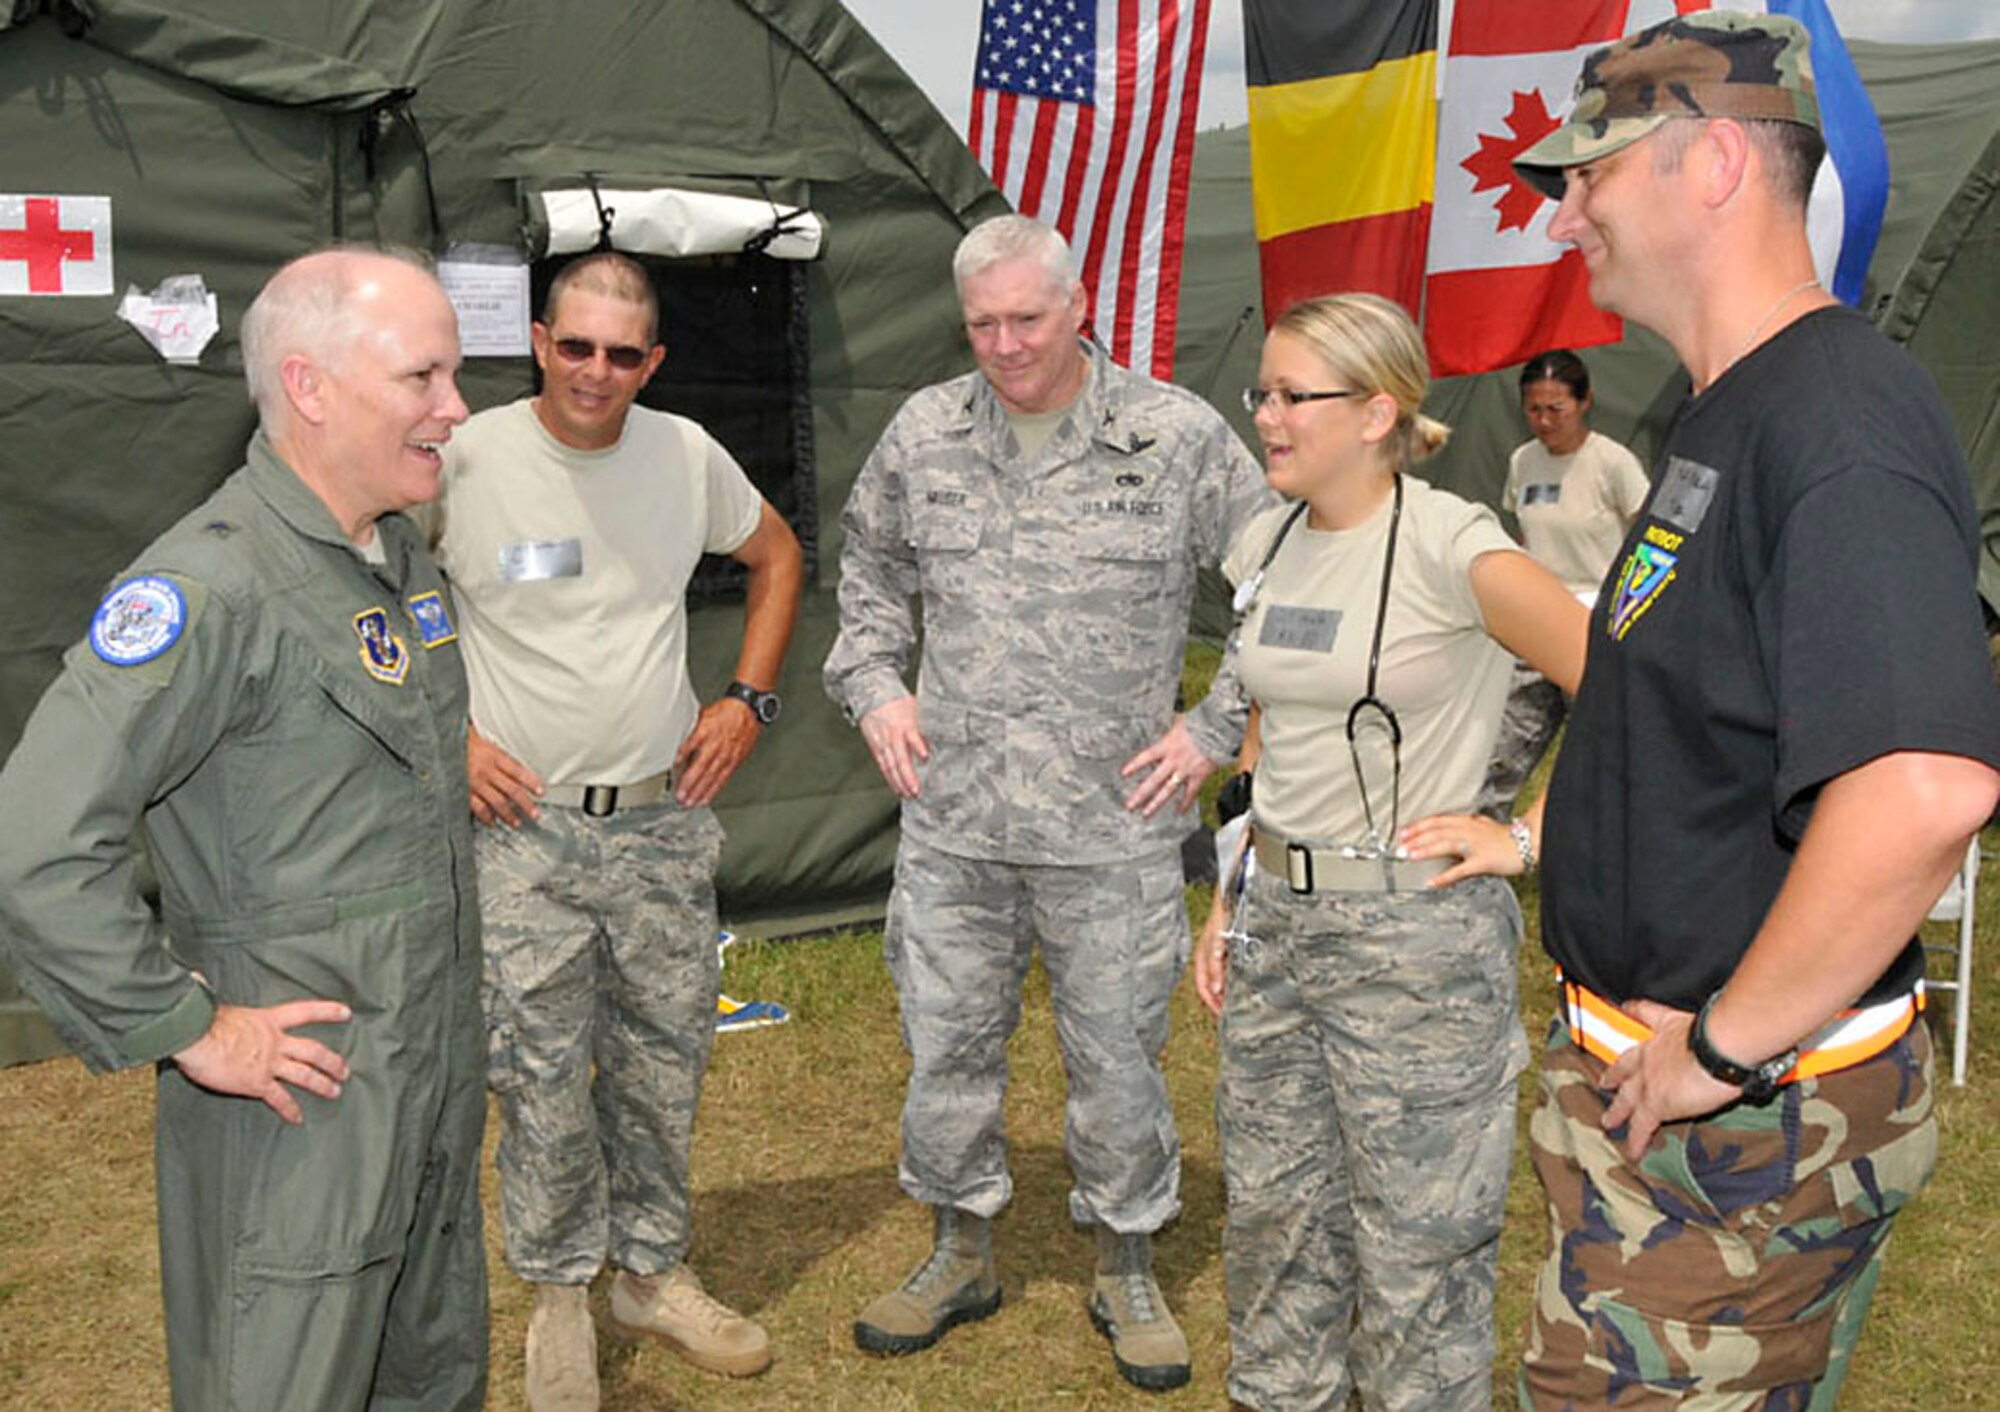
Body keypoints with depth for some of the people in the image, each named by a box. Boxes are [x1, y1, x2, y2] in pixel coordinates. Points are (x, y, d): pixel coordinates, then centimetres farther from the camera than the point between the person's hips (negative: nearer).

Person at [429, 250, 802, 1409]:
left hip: (666, 822, 3)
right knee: (542, 1074, 4)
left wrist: (749, 701, 7)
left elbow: (777, 558, 17)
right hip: (525, 828, -3)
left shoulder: (688, 455, 1)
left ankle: (652, 1270, 33)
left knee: (665, 1063, 13)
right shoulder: (465, 459, -9)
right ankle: (562, 1293, 26)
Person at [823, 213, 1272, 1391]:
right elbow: (871, 564, 22)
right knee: (947, 1043, 13)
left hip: (1116, 823, -3)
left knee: (1117, 1055, 9)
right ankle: (962, 1253, 35)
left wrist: (1216, 729, -3)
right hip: (952, 818, 3)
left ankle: (1127, 1271, 31)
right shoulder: (924, 432, 5)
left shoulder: (1178, 435, -5)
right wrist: (874, 686, 10)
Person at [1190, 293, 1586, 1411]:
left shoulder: (1448, 545, -16)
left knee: (1413, 1248, 7)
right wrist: (1234, 901, 14)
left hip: (1415, 931, -7)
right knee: (1272, 1217, 19)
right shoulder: (1268, 545, 7)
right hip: (1276, 921, 7)